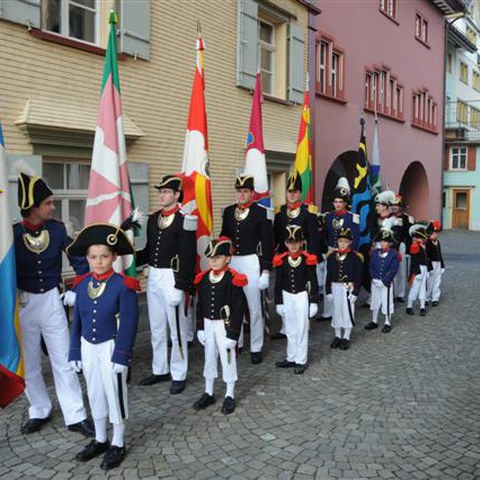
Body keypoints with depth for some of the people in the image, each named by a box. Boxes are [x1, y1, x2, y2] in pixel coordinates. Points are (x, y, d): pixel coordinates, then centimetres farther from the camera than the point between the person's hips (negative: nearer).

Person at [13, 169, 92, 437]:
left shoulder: (57, 229, -6)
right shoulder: (13, 233, -10)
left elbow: (79, 259, -2)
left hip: (52, 301, 1)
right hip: (23, 304, 0)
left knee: (64, 361, 5)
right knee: (29, 364, 13)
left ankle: (76, 416, 14)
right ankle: (39, 412, 32)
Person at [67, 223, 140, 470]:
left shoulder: (123, 285, -16)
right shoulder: (82, 284, 0)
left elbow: (129, 322, -16)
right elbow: (77, 319, 7)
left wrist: (121, 354, -18)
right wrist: (75, 351, 7)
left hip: (111, 347, -5)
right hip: (88, 347, 5)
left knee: (115, 393, 7)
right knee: (95, 394, 17)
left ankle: (118, 445, 23)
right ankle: (100, 439, 35)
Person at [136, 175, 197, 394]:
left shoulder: (184, 220, -12)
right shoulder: (153, 218, 10)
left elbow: (188, 256, -15)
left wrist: (180, 286, -18)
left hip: (172, 278, -7)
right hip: (153, 277, 7)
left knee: (176, 329, 3)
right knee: (156, 327, 16)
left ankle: (178, 375, 16)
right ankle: (160, 370, 30)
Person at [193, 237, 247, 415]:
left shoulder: (233, 280, -15)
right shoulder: (203, 278, 1)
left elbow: (238, 308, -14)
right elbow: (200, 305, 7)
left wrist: (233, 333, -15)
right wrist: (200, 328, 7)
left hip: (225, 325, -5)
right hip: (208, 324, 5)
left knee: (228, 358, 7)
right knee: (209, 357, 16)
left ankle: (230, 396, 23)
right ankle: (209, 393, 32)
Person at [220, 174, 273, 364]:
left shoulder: (261, 212, -7)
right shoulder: (228, 211, 7)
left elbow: (268, 242, -7)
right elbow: (223, 236, 14)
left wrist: (266, 269, -10)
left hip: (251, 262, -4)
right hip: (231, 262, 5)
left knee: (254, 307, 3)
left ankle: (256, 348, 14)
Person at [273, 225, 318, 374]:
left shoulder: (308, 259, -8)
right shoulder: (281, 260, -3)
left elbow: (313, 282, -4)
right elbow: (278, 283, 3)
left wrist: (314, 302, -5)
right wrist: (278, 302, 3)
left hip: (302, 297, -3)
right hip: (286, 297, 3)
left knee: (301, 329, 4)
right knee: (290, 330, 13)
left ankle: (301, 361, 14)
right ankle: (291, 358, 26)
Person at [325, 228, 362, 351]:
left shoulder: (355, 257, -7)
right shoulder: (332, 256, 1)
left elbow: (358, 277, -5)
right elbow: (329, 275, 4)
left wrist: (355, 292, -10)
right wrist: (328, 291, 2)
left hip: (348, 288, -3)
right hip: (335, 287, 3)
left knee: (348, 312, 4)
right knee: (336, 311, 11)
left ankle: (346, 338, 18)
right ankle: (337, 336, 26)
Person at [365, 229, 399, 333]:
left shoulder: (394, 254, -9)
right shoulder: (374, 252, 3)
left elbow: (393, 270, -14)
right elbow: (371, 267, 4)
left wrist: (384, 281, -17)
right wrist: (374, 278, -9)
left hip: (386, 283, -5)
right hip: (375, 282, 5)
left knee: (387, 302, 3)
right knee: (374, 301, 14)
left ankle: (387, 323, 17)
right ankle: (374, 322, 27)